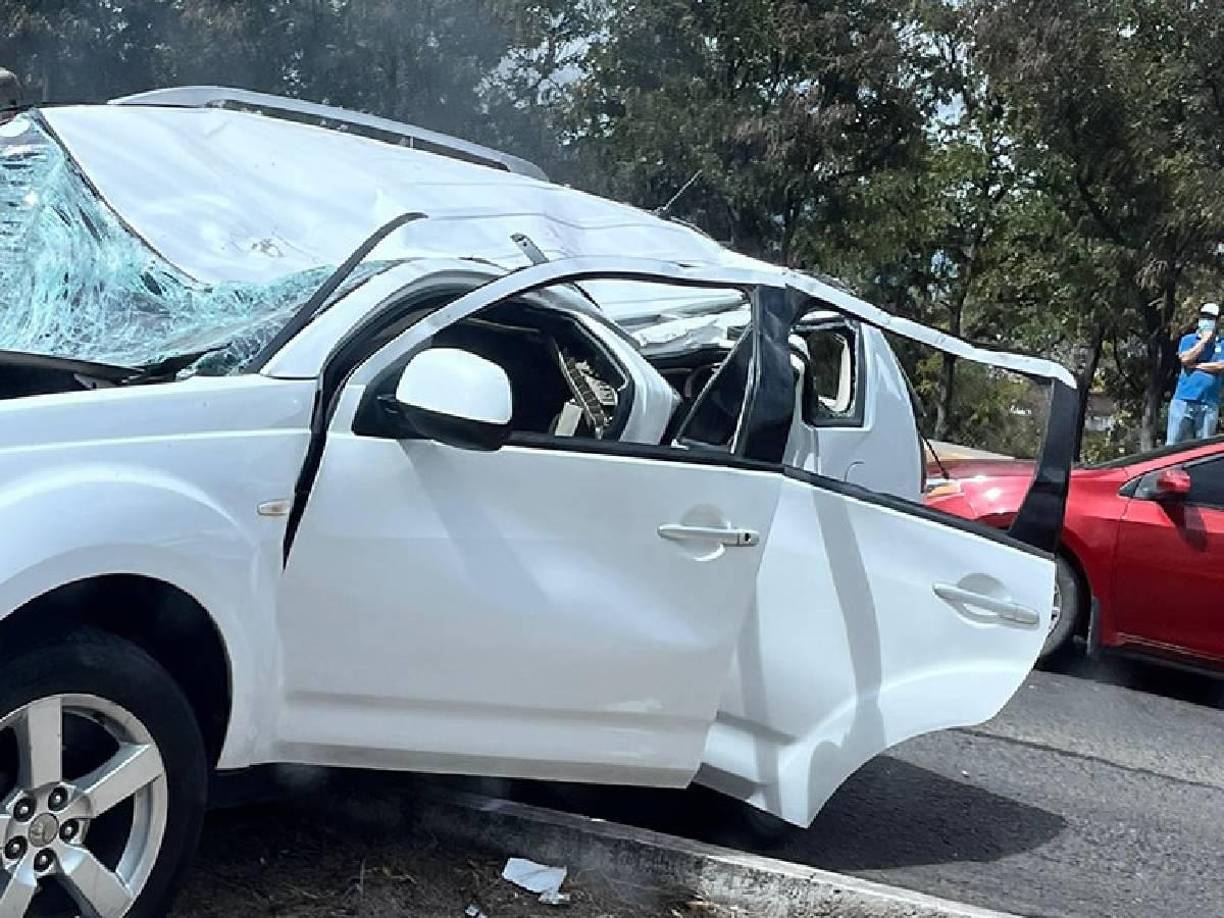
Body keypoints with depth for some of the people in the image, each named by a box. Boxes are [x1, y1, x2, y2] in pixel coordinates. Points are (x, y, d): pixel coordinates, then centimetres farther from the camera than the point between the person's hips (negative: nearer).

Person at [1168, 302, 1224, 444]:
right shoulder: (1188, 339, 10)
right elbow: (1186, 359, -9)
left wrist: (1195, 365, -5)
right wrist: (1205, 340, -3)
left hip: (1209, 404, 1)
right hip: (1184, 399, -1)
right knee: (1174, 444, -3)